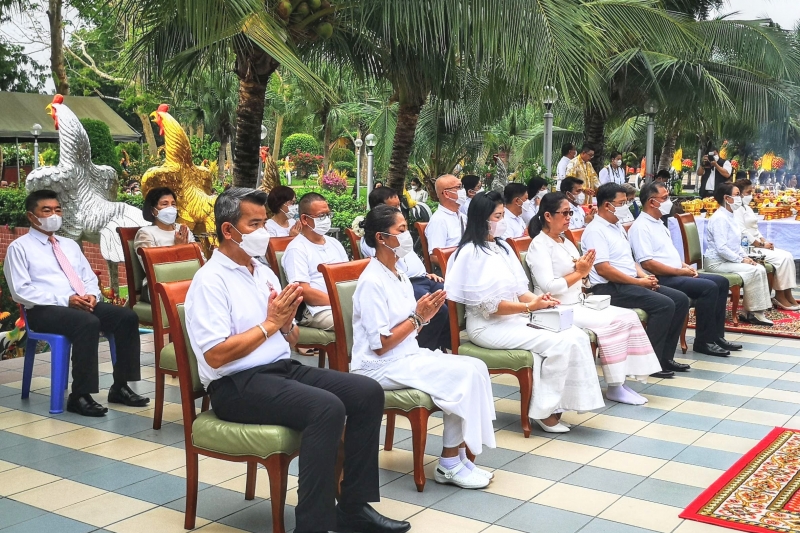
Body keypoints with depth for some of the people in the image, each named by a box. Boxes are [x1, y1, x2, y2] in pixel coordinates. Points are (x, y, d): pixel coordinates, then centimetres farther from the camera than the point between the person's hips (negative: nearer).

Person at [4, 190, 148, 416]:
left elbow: (89, 279, 21)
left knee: (127, 316, -18)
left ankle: (120, 387, -13)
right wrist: (65, 300, -17)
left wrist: (92, 295, -4)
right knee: (88, 323, -36)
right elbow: (21, 291, -8)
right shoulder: (19, 248, 3)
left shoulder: (70, 245, 23)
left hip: (83, 304, 6)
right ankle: (79, 396, -28)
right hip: (45, 310, -6)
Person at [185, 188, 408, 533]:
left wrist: (286, 323, -4)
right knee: (327, 407, -31)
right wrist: (269, 323, -14)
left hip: (283, 368, 8)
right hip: (237, 384, -8)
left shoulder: (264, 273, 15)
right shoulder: (211, 280, -9)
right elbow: (215, 355, -19)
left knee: (368, 392, -6)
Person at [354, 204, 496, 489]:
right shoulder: (372, 282, -16)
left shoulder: (398, 275, 11)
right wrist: (417, 318, -16)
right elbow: (380, 344, -19)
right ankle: (449, 465, -8)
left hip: (408, 355, 9)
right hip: (382, 367, -9)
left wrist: (425, 315, -5)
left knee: (476, 367, -8)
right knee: (463, 375, -20)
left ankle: (460, 455, -4)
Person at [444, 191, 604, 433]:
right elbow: (488, 305, -16)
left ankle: (556, 404, -9)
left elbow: (519, 290, 14)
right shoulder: (471, 253, -11)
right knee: (560, 343, -22)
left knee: (576, 336, -12)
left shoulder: (502, 247, 14)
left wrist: (538, 299, -7)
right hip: (489, 326, -8)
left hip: (515, 318, 8)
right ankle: (544, 411, -8)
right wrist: (530, 307, -19)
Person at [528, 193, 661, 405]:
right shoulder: (539, 245, -10)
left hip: (577, 304, 9)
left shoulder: (565, 242, 16)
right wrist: (579, 273, -12)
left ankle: (621, 380, -9)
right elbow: (548, 286, -20)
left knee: (628, 316, -5)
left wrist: (584, 269, -5)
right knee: (611, 322, -23)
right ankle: (614, 387, -12)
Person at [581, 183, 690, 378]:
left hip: (630, 283, 10)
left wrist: (644, 276, 3)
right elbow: (603, 269, -21)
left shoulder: (618, 227, 18)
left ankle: (665, 356, 6)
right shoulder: (595, 231, -13)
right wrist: (638, 281, -16)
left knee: (680, 299, 2)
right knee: (664, 305, -24)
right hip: (610, 288, -10)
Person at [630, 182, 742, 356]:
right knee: (709, 287, -23)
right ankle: (703, 341, -11)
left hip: (676, 275, 11)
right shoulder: (640, 227, -14)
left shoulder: (658, 223, 18)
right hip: (662, 279, -10)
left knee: (721, 282, 6)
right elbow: (647, 263, -22)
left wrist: (684, 265, 6)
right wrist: (680, 271, -17)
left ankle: (716, 336, 8)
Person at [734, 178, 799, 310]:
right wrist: (761, 244, -15)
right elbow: (743, 233, -20)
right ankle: (780, 296, -10)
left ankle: (787, 295, -6)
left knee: (787, 255, -5)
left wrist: (765, 241, 3)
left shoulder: (747, 208, 19)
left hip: (757, 244, 10)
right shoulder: (737, 210, -12)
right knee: (781, 258, -19)